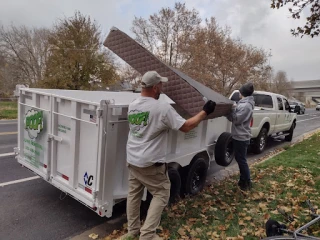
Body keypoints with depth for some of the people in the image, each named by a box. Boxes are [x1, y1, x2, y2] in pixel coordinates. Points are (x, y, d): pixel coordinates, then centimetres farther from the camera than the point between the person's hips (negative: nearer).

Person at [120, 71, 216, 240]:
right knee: (161, 195, 12)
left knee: (134, 194, 20)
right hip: (151, 163, -7)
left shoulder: (132, 106, 2)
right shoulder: (163, 108, -21)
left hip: (132, 160, 7)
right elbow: (186, 127, -16)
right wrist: (205, 112, -3)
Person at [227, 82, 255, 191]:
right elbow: (234, 117, 13)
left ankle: (247, 183, 15)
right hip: (238, 136, 10)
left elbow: (236, 119, -19)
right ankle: (243, 179, 32)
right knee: (239, 159, 18)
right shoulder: (242, 103, 11)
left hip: (241, 137, -10)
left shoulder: (246, 105, -19)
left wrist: (231, 109, -10)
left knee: (242, 160, 1)